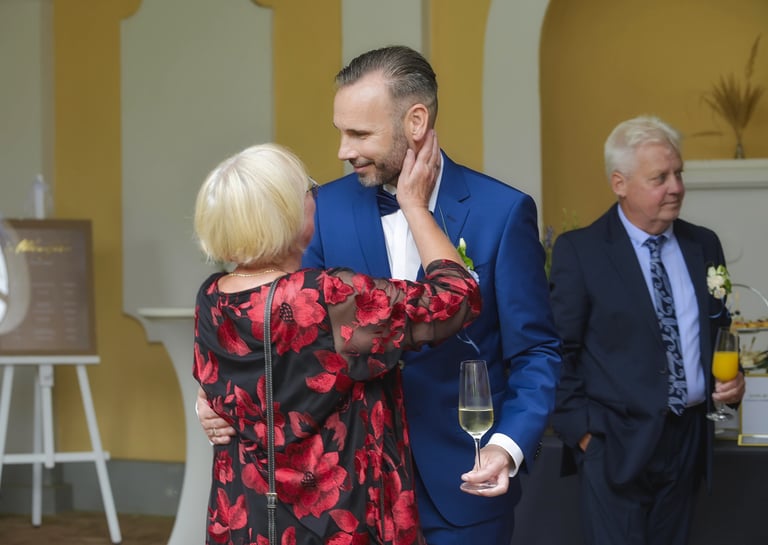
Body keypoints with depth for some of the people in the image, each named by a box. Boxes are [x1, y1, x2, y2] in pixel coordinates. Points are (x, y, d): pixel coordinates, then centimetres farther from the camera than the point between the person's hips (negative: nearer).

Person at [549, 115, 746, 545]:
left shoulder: (704, 246, 9)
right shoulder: (580, 251, -6)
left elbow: (722, 328, 19)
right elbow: (560, 351, -5)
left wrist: (734, 379, 0)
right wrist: (581, 430, -10)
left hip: (689, 440, 5)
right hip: (617, 443, -5)